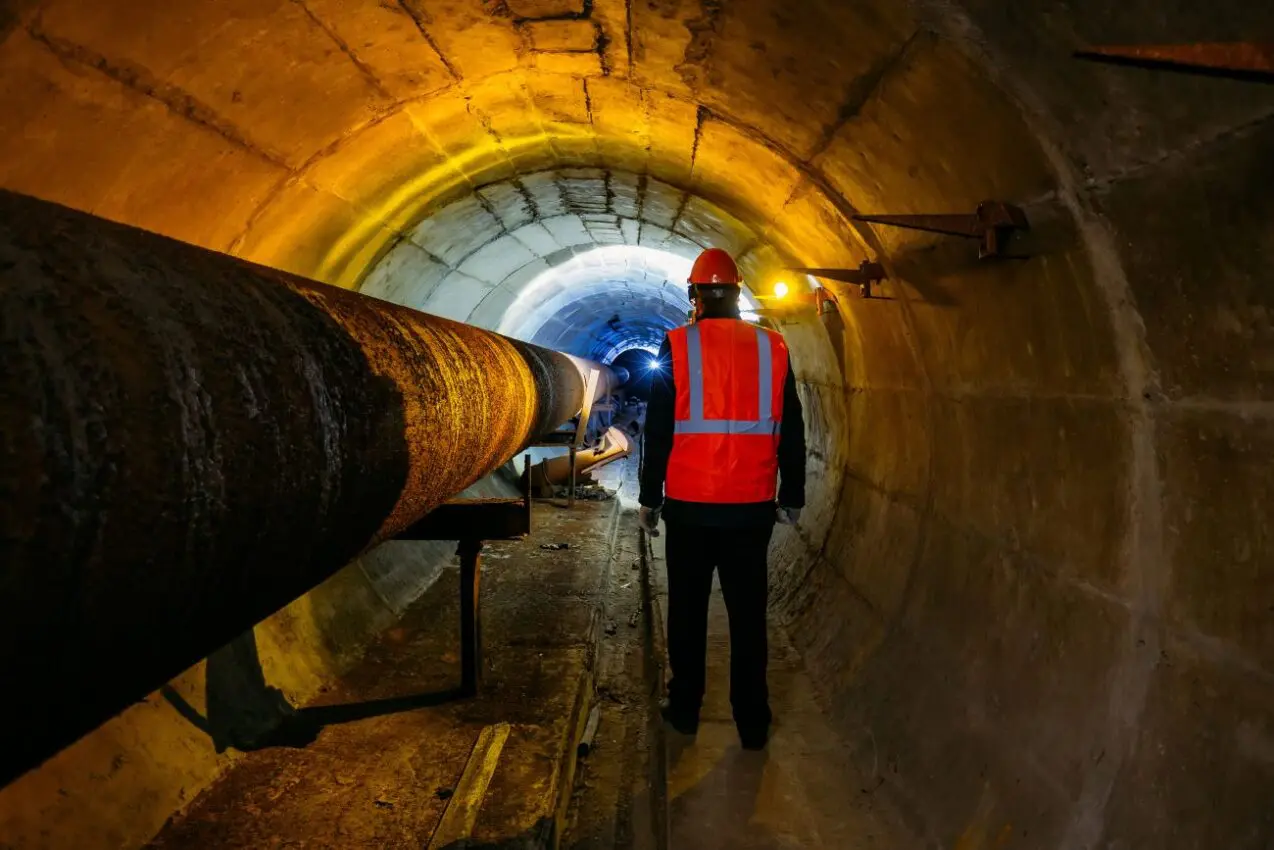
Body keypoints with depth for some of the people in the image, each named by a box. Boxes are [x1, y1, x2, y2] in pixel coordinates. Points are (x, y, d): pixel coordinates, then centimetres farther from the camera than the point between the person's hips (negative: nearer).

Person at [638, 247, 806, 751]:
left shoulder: (676, 347, -5)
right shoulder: (772, 348, 1)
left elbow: (658, 432, -4)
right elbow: (791, 432, 5)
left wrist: (649, 499, 5)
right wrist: (792, 497, 15)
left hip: (689, 506, -1)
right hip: (751, 507, 2)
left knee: (687, 611, 13)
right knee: (748, 614, 11)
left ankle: (685, 711, 24)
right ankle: (753, 723, 18)